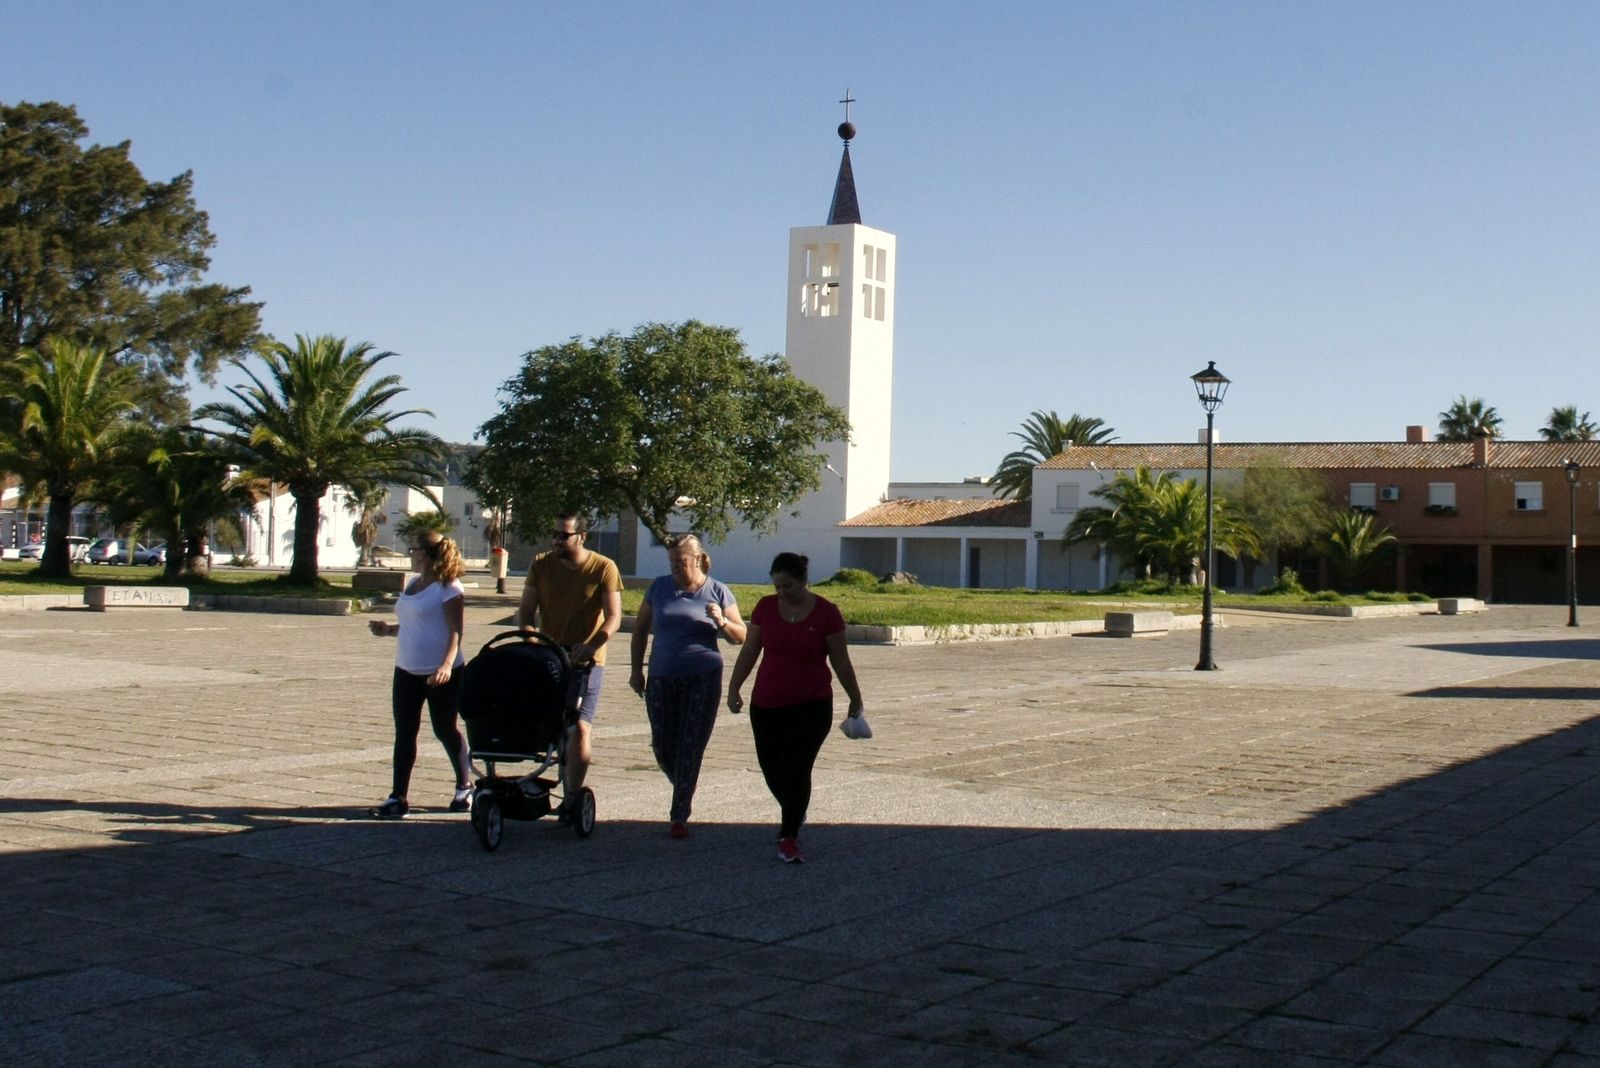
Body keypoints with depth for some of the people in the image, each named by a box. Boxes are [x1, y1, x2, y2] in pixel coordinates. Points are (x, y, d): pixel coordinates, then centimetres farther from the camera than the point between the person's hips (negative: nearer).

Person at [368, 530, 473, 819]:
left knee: (445, 730, 6)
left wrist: (447, 664, -30)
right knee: (404, 733, 3)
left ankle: (464, 787, 27)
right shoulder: (414, 584, 12)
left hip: (441, 675, -8)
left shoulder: (448, 587, -13)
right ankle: (398, 797, 5)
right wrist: (389, 630, 11)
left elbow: (455, 632, -19)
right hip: (407, 671, 8)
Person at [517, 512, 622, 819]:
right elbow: (526, 610, 3)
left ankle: (571, 798, -7)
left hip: (586, 661, -4)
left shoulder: (604, 568, -7)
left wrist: (591, 646, -27)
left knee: (580, 727, -14)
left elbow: (613, 617, -11)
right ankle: (570, 792, 25)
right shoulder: (541, 564, 3)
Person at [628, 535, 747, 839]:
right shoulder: (660, 587, 6)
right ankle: (684, 791, 33)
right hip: (661, 679, 3)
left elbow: (741, 636, 4)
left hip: (703, 680, -3)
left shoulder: (717, 592, 0)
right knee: (662, 747, 5)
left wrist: (722, 622, -17)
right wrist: (637, 670, 10)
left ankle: (679, 817, -1)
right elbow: (640, 629, 15)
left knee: (690, 748, -6)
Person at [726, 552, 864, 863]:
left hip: (811, 706, -3)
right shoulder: (766, 607, -1)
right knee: (771, 767, 10)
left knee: (797, 769, -9)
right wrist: (733, 689, 0)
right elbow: (749, 652, 5)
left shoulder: (826, 612, -8)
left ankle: (789, 838, 3)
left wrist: (855, 700, 7)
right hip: (766, 705, 3)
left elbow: (840, 661, 0)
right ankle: (794, 815, 39)